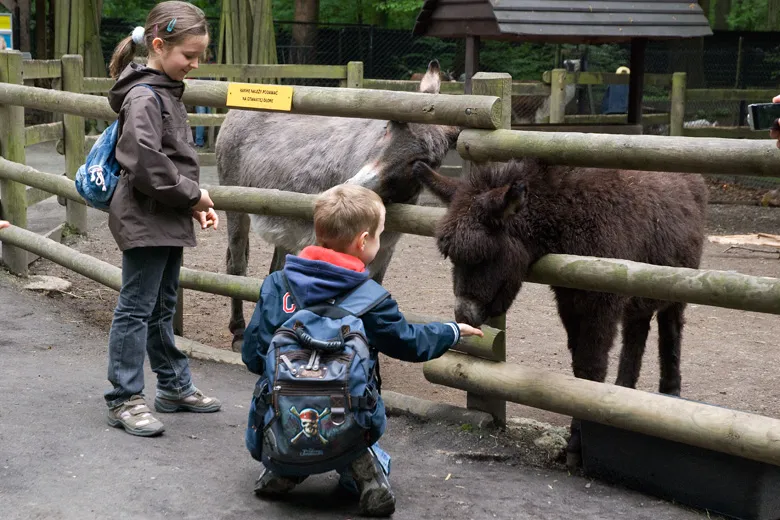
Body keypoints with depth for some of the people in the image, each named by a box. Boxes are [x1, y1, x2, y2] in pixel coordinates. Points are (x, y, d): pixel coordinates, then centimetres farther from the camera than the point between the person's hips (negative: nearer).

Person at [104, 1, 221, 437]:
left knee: (163, 307, 18)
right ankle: (125, 400, 6)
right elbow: (147, 164, -26)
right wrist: (193, 195, -16)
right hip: (145, 220, -9)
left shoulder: (167, 91, 13)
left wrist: (196, 202, 7)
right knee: (137, 309, -2)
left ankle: (175, 386, 28)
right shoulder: (144, 96, -17)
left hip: (168, 220, 10)